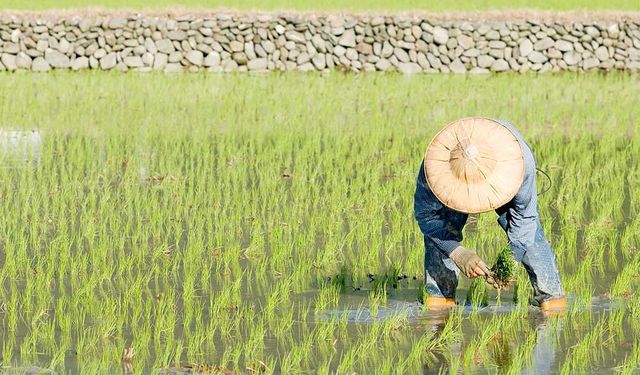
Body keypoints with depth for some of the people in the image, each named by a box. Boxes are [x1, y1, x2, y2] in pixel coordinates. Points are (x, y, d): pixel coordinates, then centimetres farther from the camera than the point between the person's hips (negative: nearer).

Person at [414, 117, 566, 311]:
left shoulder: (522, 162, -44)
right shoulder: (433, 166, -44)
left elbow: (523, 219, -27)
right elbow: (425, 214, -28)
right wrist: (457, 252, -39)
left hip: (504, 182, -1)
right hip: (454, 189, 1)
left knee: (526, 231, -18)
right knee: (440, 229, -20)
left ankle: (551, 297, -9)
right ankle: (439, 295, -8)